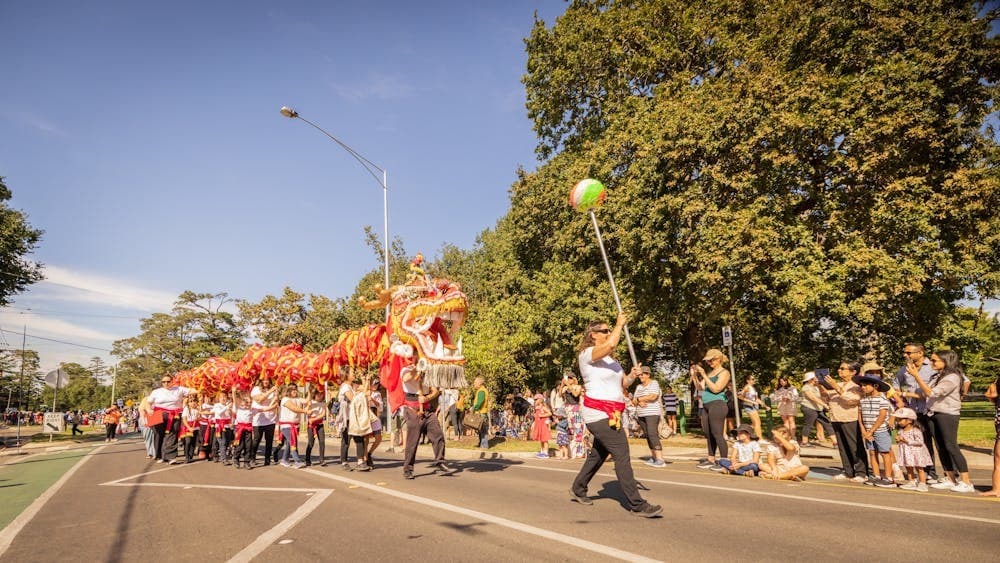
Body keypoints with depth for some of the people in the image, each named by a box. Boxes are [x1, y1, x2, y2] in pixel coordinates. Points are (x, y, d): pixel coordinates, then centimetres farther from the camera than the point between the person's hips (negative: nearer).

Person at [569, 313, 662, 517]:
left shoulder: (611, 358, 19)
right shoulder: (587, 353, -10)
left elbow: (623, 383, 16)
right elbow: (611, 344, -30)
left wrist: (632, 375, -5)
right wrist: (619, 324, -15)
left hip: (611, 414, 10)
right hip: (598, 414, -10)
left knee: (598, 454, 19)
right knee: (622, 456, -13)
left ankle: (578, 490, 36)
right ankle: (637, 505, -10)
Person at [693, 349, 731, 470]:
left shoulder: (724, 372, -3)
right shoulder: (709, 373, 20)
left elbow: (716, 389, -15)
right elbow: (701, 387, 18)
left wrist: (703, 375, -17)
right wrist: (694, 376, 5)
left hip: (717, 404, -8)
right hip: (706, 405, 8)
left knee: (717, 434, -10)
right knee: (708, 435, 10)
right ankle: (711, 460, 16)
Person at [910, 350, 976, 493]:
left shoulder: (952, 378, -13)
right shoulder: (938, 376, 13)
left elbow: (931, 393, -21)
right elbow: (925, 392, 9)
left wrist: (916, 375, -23)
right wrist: (916, 374, 7)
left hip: (947, 415, -8)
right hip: (933, 414, 8)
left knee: (951, 447, -8)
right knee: (941, 448, 9)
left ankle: (967, 483, -3)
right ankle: (950, 480, 15)